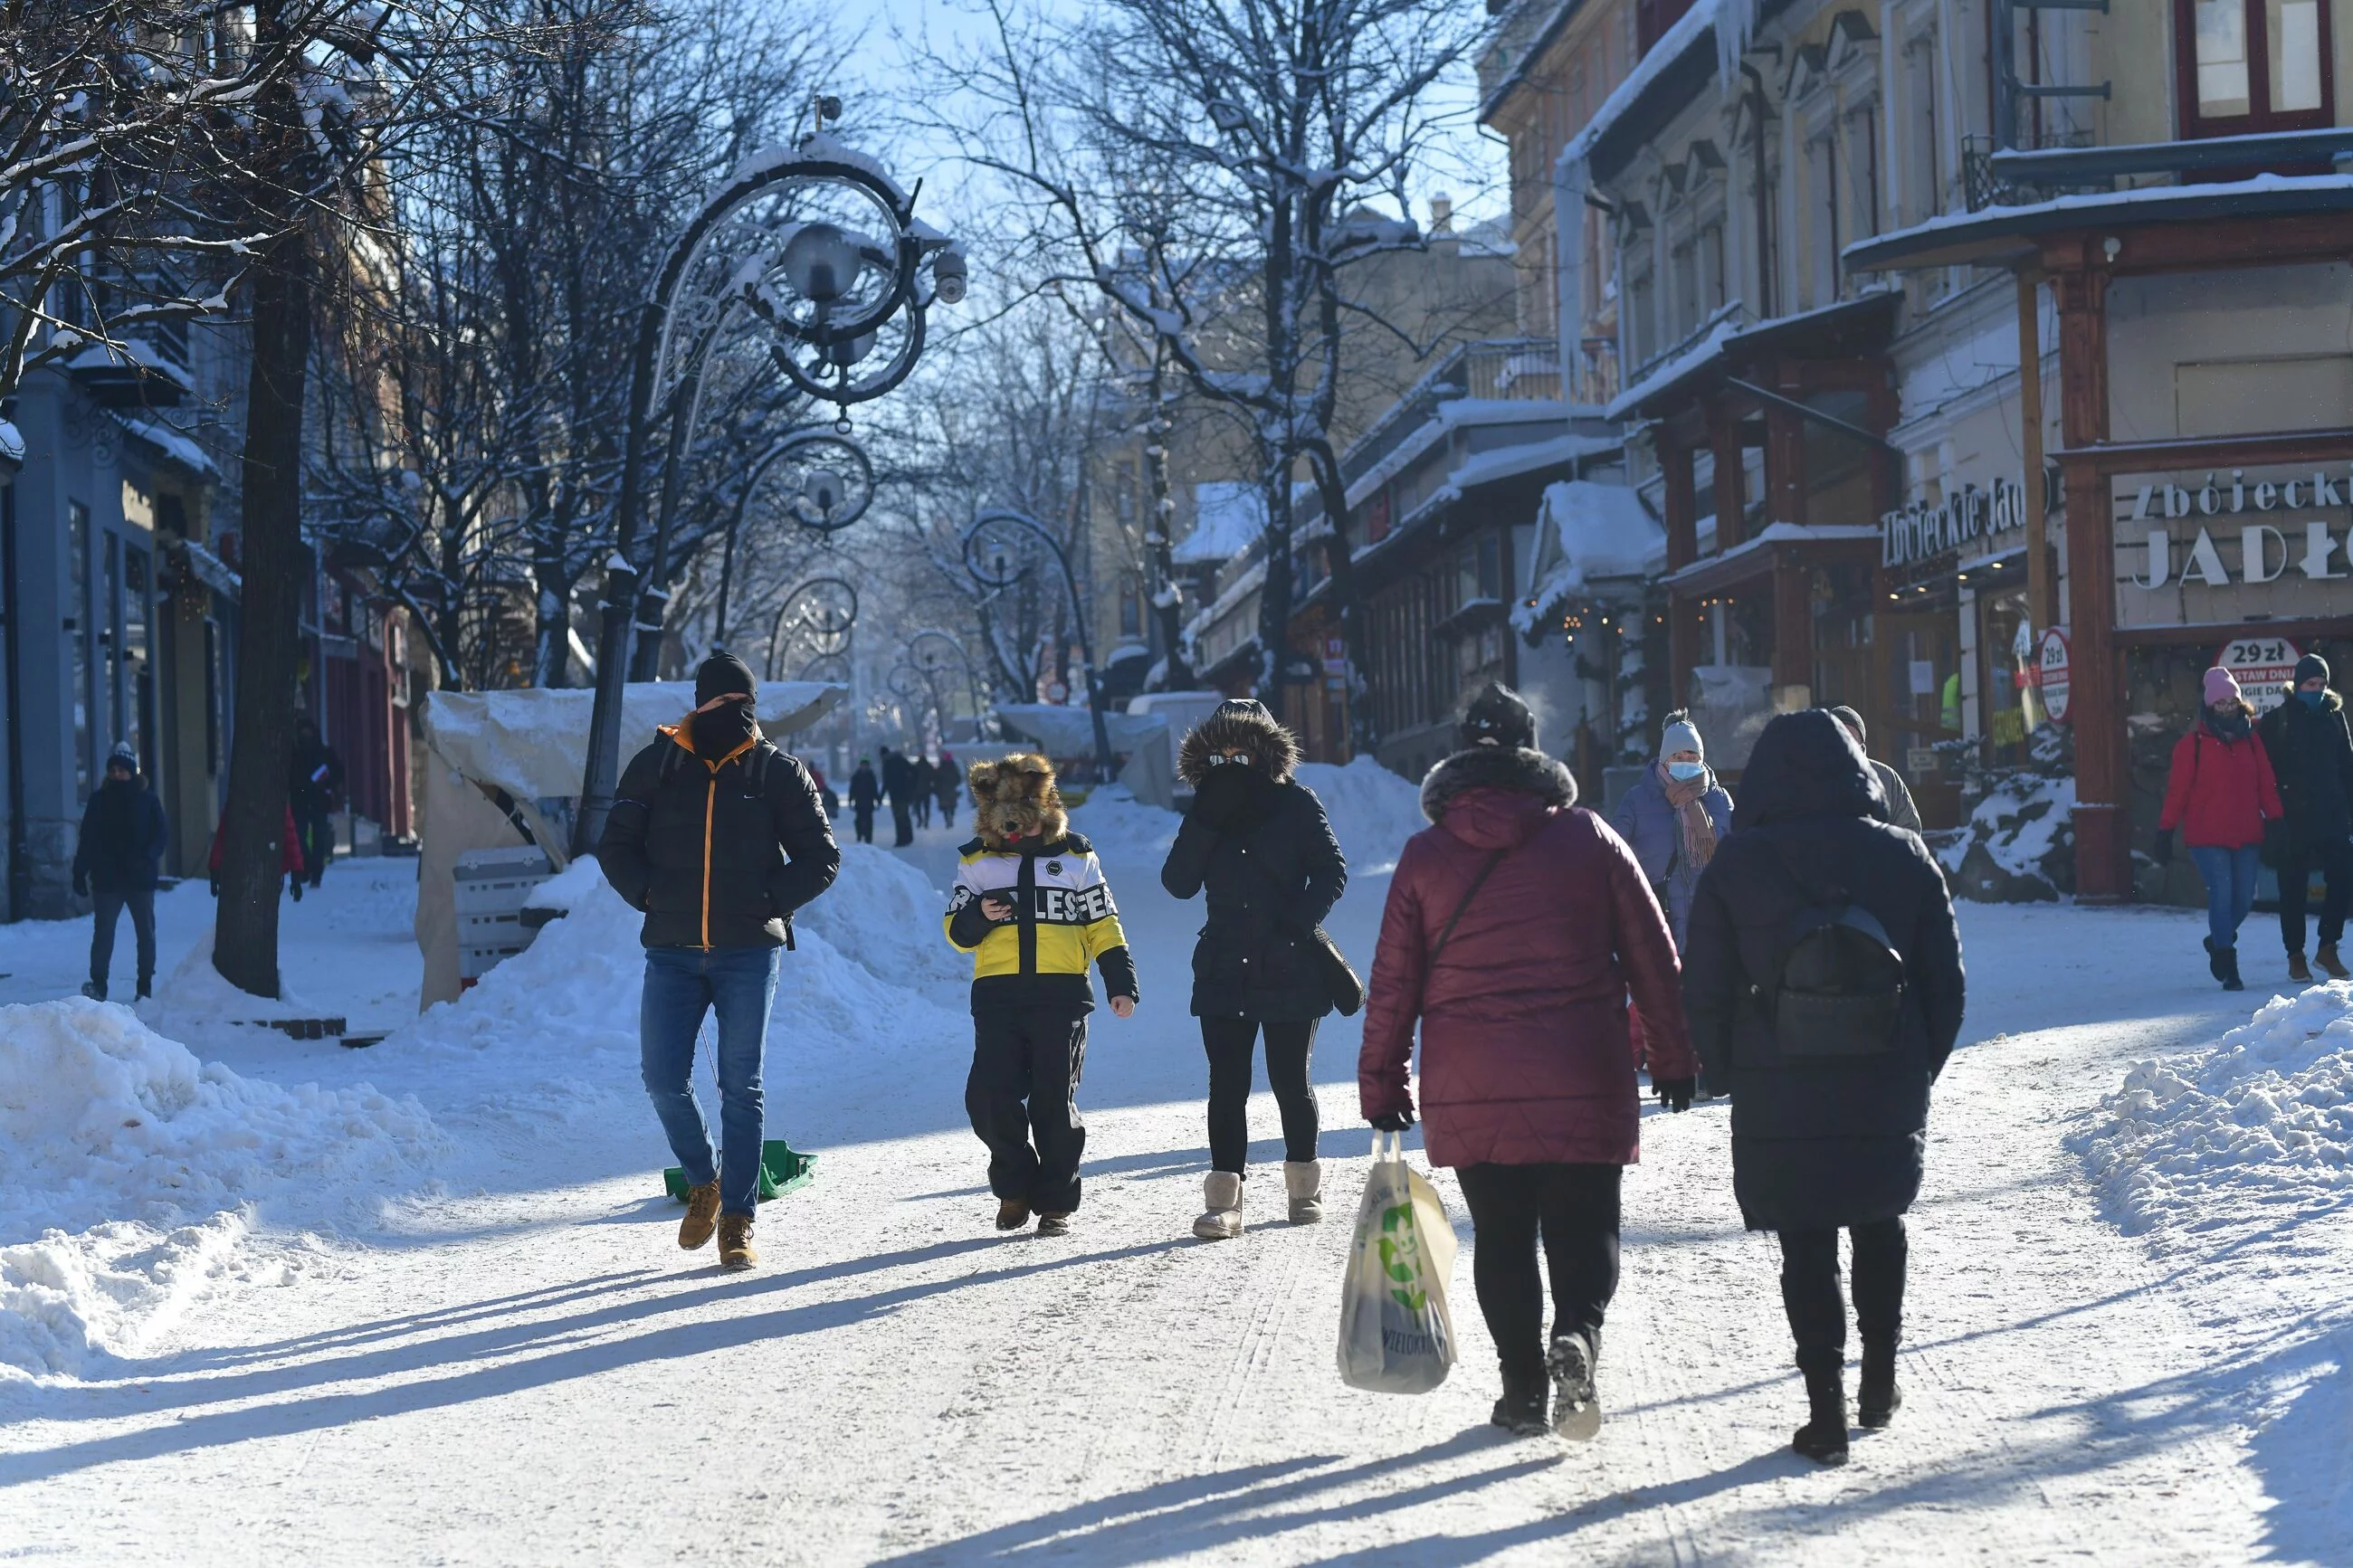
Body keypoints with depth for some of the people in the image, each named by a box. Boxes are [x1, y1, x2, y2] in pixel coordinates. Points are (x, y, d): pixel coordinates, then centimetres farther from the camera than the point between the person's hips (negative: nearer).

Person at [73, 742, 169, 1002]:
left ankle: (146, 985, 16)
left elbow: (162, 835, -1)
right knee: (103, 931, -4)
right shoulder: (99, 799, 4)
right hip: (106, 880, 0)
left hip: (140, 879, 0)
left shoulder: (147, 799, 1)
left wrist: (147, 858, -19)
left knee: (145, 932, 7)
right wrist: (79, 873, 0)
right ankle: (97, 983, -5)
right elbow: (86, 839, 5)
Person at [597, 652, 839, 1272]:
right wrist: (650, 896, -4)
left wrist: (767, 902, -7)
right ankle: (703, 1182, 23)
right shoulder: (657, 766, 5)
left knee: (740, 1086, -2)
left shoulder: (778, 771, 2)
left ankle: (738, 1220, 4)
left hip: (748, 953, -2)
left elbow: (820, 857, 5)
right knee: (663, 1078, -3)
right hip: (672, 953, 2)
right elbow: (616, 845, 12)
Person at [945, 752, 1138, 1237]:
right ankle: (1014, 1186, 13)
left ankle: (1055, 1201, 10)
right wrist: (978, 916, -10)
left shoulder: (1074, 856, 7)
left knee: (1054, 1102, -1)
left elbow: (1102, 924, 11)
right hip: (998, 994, 1)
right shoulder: (976, 860, 10)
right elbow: (958, 932, 12)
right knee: (989, 1096, -9)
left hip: (1061, 994, -1)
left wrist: (1121, 982, 3)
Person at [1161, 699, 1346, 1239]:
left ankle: (1304, 1186, 22)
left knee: (1290, 1081, 5)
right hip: (1225, 972, 2)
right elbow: (1178, 883, -2)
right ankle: (1224, 1201, -4)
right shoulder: (1210, 812, 8)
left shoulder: (1296, 804, 0)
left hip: (1290, 971, -2)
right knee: (1227, 1086, -2)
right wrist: (1206, 822, -13)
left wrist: (1297, 922, -16)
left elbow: (1332, 872, -3)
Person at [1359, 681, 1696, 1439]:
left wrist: (1381, 1085, 11)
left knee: (1501, 1237, 11)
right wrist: (1674, 1059, 13)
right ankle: (1578, 1335, -21)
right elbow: (1652, 957, 4)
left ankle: (1523, 1390, 10)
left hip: (1468, 1092, 1)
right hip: (1583, 1087, -1)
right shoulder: (1588, 837, 1)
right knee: (1583, 1229, 6)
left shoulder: (1425, 854, 2)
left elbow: (1393, 983, 3)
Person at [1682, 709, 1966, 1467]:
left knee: (1806, 1248, 4)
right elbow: (1946, 983, 4)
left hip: (1781, 1099, -2)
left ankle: (1826, 1411, -1)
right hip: (1888, 1093, 2)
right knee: (1881, 1223, 22)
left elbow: (1705, 993, -4)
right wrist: (1919, 1073, 14)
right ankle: (1880, 1382, 25)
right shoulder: (1904, 856, 1)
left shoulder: (1736, 866, -5)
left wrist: (1736, 1078, 8)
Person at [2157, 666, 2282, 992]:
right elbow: (2177, 789, -3)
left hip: (2247, 835, 4)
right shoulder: (2193, 743, -3)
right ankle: (2228, 966, -2)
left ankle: (2218, 941, 35)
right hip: (2208, 837, -4)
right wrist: (2165, 832, -3)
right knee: (2222, 895, -10)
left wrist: (2274, 820, 1)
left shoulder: (2250, 740, 9)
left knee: (2244, 898, 6)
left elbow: (2266, 784, 9)